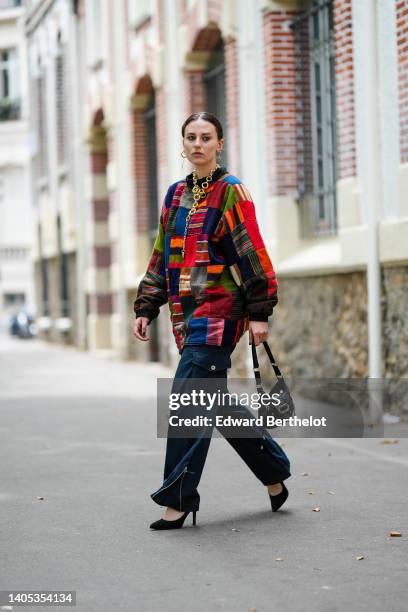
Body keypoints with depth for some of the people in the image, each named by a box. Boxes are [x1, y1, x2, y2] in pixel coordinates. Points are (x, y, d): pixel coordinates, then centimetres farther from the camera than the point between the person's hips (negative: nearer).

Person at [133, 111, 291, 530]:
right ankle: (274, 472, 27)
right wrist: (146, 308, 15)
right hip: (187, 314, 8)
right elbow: (162, 257, 20)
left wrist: (259, 313, -12)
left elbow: (253, 254, -8)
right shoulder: (176, 195, 16)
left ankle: (179, 500, -9)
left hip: (219, 311, -8)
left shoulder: (231, 192, -5)